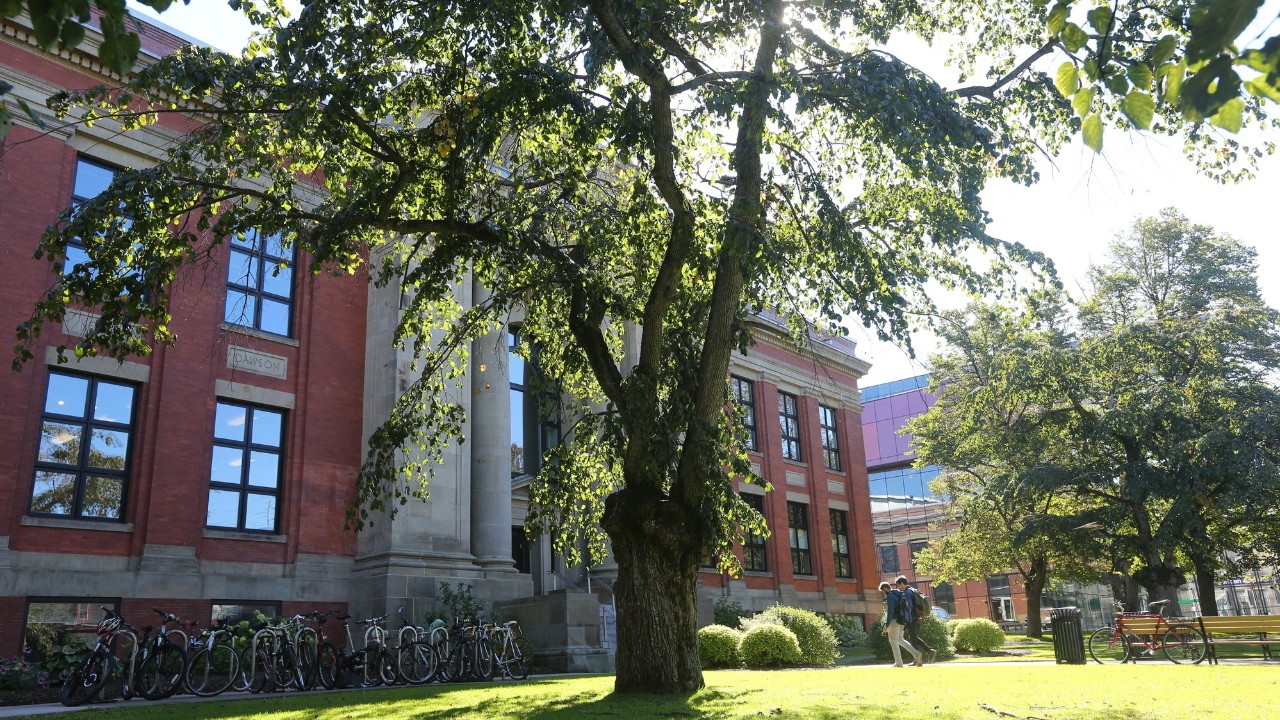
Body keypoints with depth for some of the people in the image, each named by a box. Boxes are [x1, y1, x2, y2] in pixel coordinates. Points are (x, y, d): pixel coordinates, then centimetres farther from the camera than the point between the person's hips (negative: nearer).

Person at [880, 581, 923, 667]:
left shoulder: (890, 596, -13)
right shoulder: (899, 594, 15)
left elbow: (890, 611, -21)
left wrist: (887, 625, -19)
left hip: (894, 620, -9)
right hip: (902, 621, 9)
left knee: (893, 641, 2)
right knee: (900, 639, 20)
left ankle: (898, 663, 1)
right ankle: (916, 654, 8)